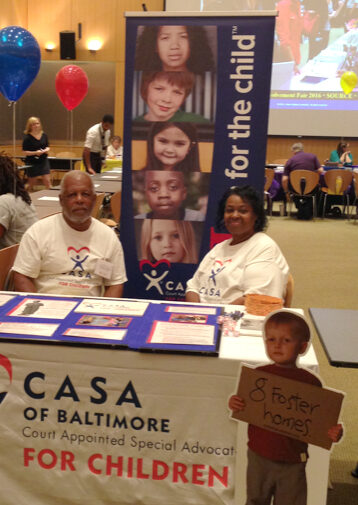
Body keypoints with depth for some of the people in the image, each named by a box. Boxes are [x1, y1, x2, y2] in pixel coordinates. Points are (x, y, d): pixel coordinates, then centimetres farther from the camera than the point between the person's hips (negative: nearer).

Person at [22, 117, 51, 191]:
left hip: (43, 161, 3)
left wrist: (46, 150, -9)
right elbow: (24, 152, -11)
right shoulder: (27, 137, -11)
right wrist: (35, 153, -23)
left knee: (47, 181, -4)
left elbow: (47, 147, 15)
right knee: (31, 182, 8)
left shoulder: (44, 135, 2)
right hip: (32, 163, -3)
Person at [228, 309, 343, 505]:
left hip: (292, 461, -1)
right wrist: (235, 405, -17)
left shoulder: (311, 383, -9)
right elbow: (246, 412, 4)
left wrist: (333, 433, -22)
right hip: (259, 457, 2)